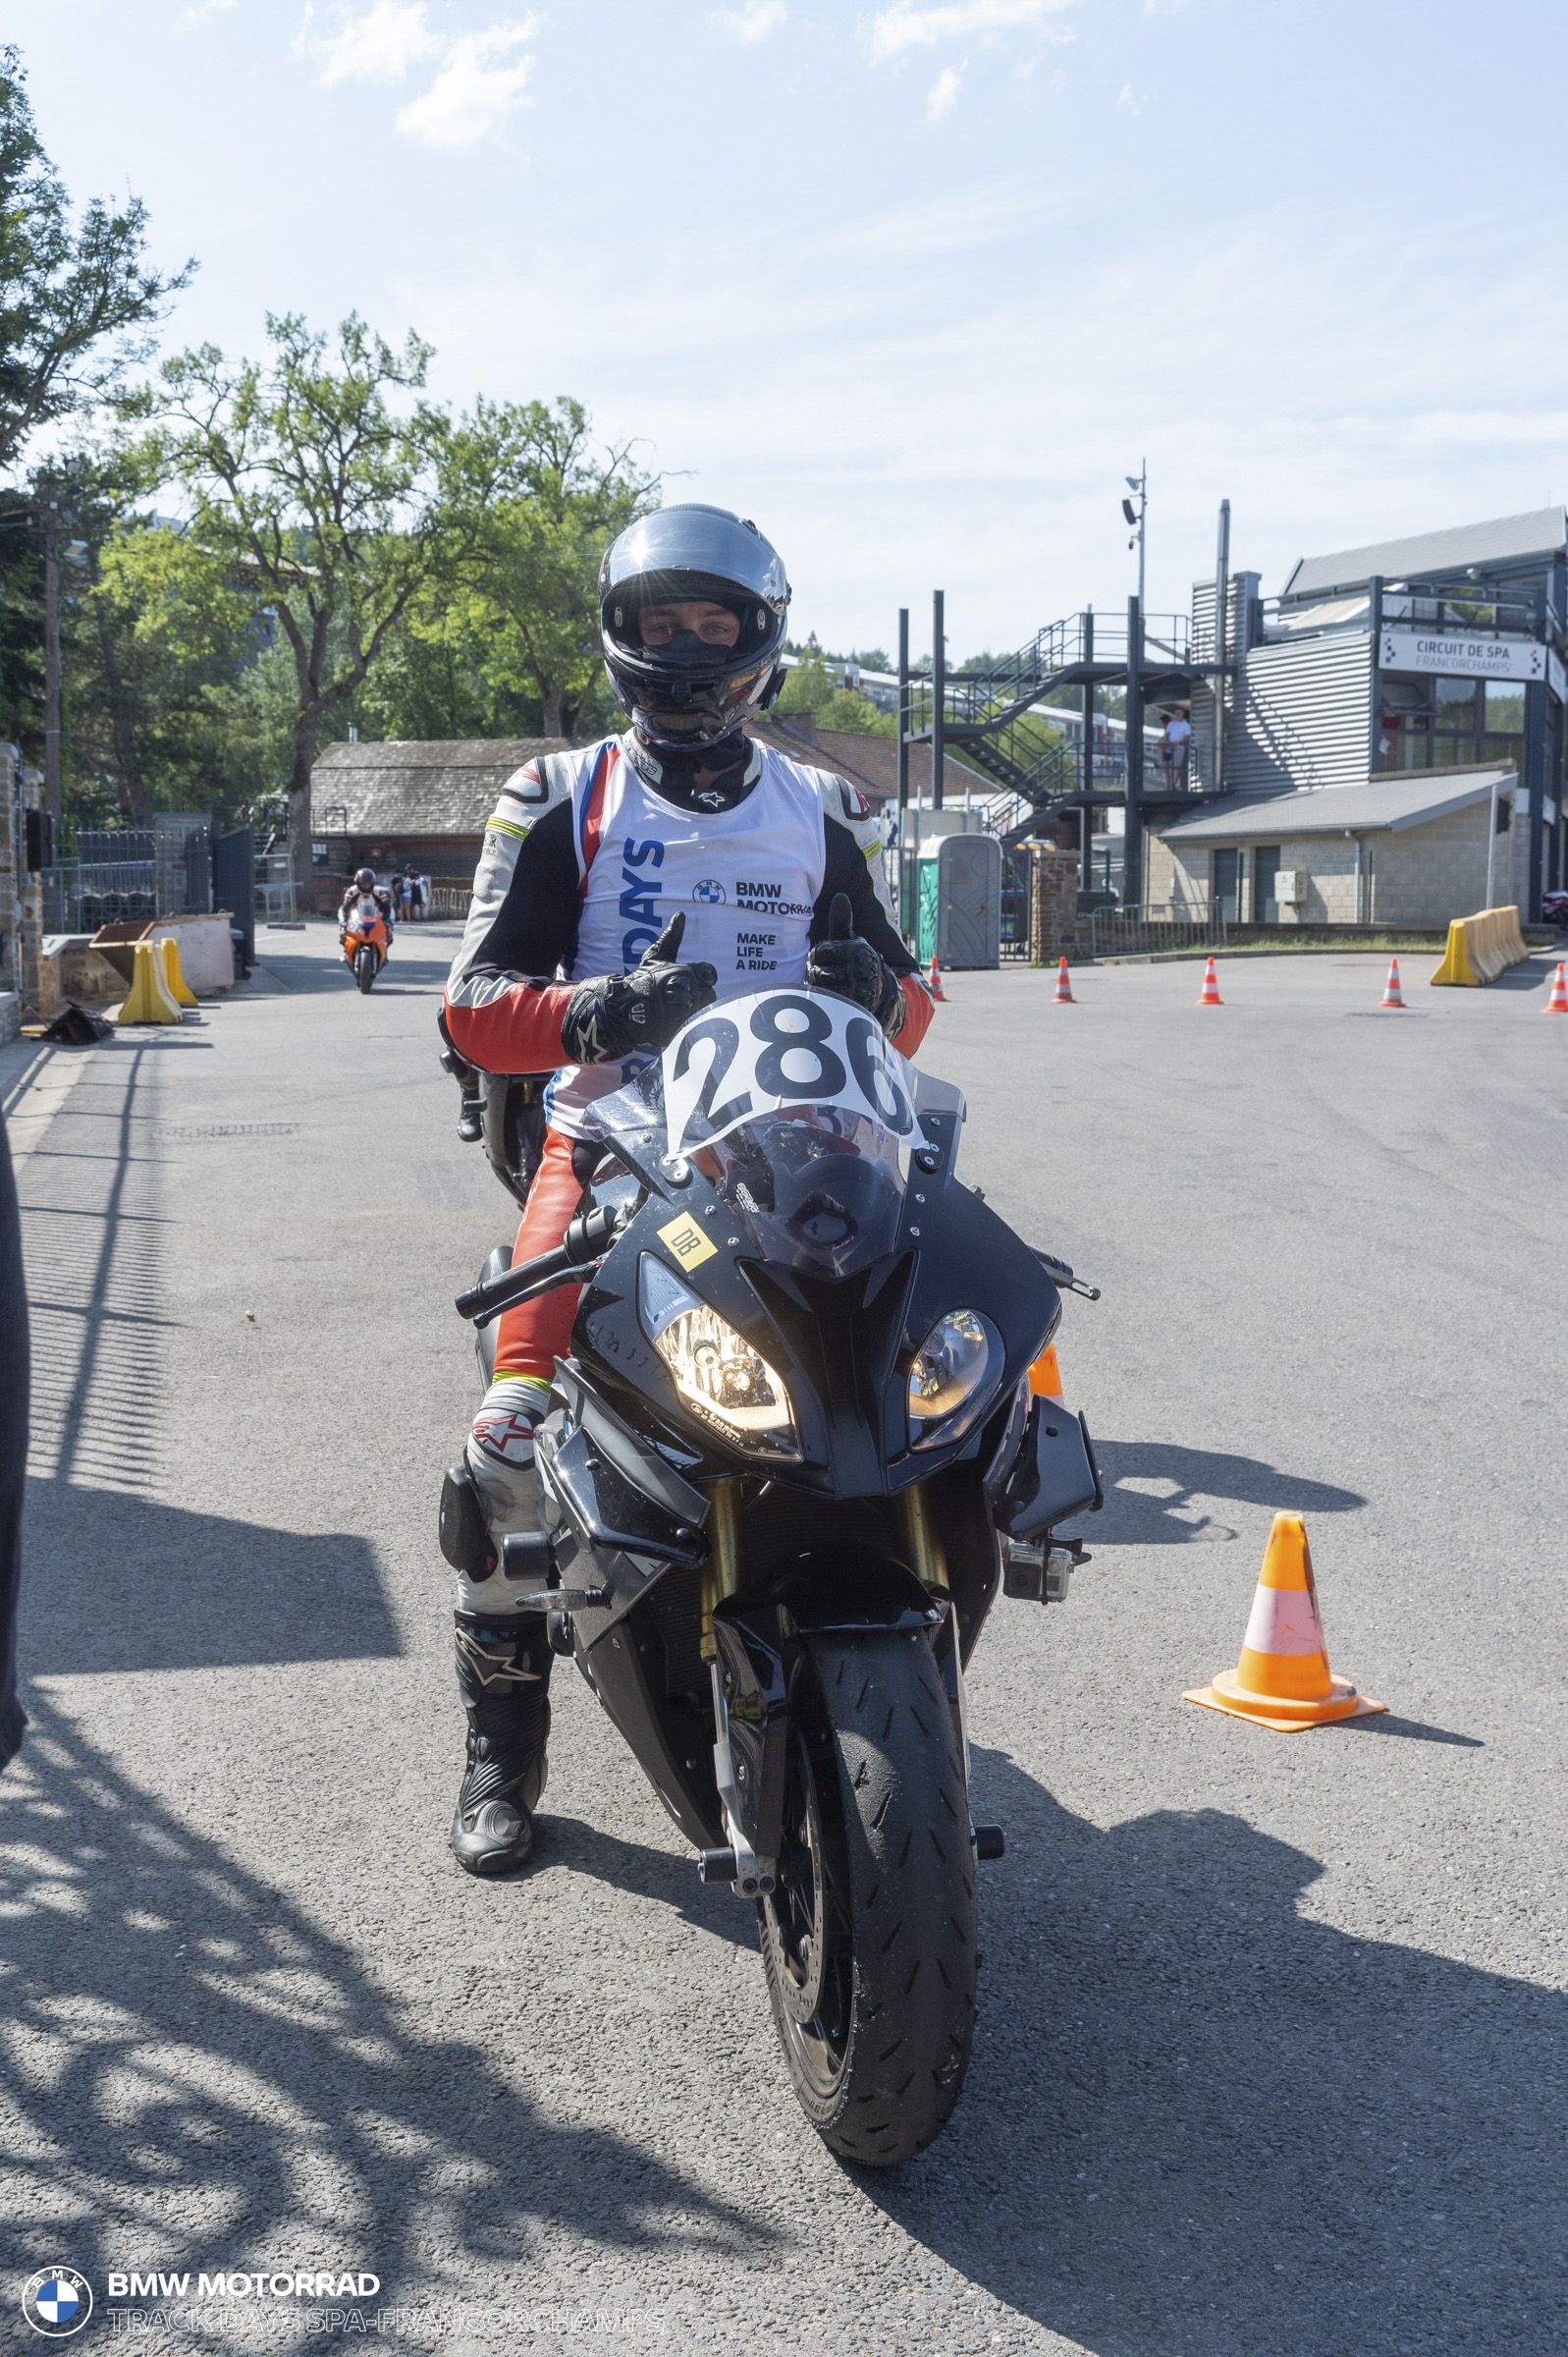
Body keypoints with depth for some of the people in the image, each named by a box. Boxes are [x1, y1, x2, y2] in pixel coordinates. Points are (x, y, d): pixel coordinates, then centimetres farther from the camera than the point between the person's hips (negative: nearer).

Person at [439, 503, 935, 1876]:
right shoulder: (562, 800, 8)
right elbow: (477, 1003, -2)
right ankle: (502, 1745, 2)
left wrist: (876, 989, -12)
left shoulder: (823, 816, 15)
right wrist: (598, 1012, -23)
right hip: (607, 1147, -1)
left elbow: (907, 1010, 13)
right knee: (516, 1438, -16)